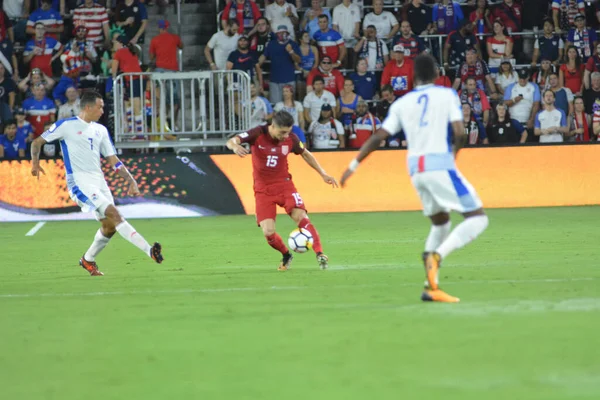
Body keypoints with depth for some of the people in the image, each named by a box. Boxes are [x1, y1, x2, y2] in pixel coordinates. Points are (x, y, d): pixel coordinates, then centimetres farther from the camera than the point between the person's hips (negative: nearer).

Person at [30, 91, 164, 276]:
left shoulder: (101, 130, 15)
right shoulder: (66, 126, -2)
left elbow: (113, 160, 15)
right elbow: (37, 142, 3)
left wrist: (131, 181, 5)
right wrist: (35, 162, -16)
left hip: (99, 181, 7)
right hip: (80, 182, -7)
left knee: (109, 226, 4)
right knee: (114, 214, -19)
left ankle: (88, 260, 26)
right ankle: (149, 250, -29)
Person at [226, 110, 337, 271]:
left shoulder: (291, 138, -5)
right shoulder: (258, 134, -13)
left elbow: (305, 154, 15)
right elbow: (231, 141, -20)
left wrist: (323, 174, 11)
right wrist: (235, 146, -45)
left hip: (284, 184, 1)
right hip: (263, 189, -1)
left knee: (301, 217, -23)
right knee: (268, 232, -11)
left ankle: (319, 253, -22)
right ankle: (286, 256, 17)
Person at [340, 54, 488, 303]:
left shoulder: (402, 103, 12)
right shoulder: (448, 95, 3)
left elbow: (378, 137, 6)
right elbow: (459, 133, -9)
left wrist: (354, 165, 11)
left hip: (416, 169, 5)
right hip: (441, 165, -5)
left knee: (440, 223, 22)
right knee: (478, 218, -1)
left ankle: (431, 287, 10)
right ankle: (436, 256, -24)